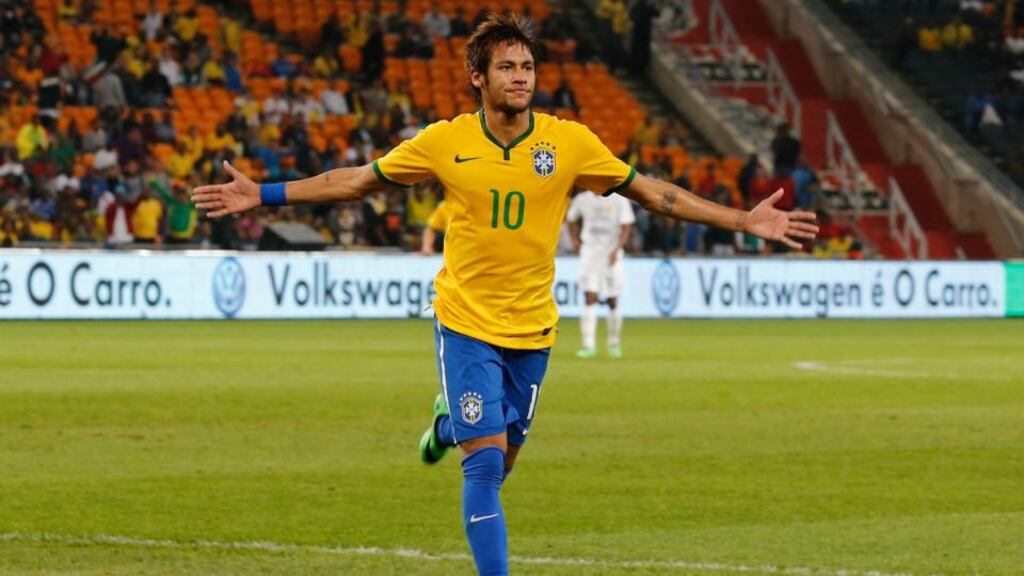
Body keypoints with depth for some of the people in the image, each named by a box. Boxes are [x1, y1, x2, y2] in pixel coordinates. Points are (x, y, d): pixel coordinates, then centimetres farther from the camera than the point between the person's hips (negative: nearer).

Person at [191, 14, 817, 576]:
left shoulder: (569, 142, -6)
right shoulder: (444, 141, -7)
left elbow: (655, 193, 1)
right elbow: (355, 181, 4)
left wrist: (744, 221, -4)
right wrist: (263, 194, 1)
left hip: (531, 328, 2)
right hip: (466, 323, -2)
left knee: (501, 462, 14)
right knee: (486, 461, -13)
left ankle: (451, 422, 49)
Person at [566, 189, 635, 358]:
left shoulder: (619, 200, -5)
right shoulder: (582, 199, 2)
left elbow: (626, 228, -7)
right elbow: (572, 220, 20)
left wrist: (616, 250, -19)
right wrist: (575, 239, 7)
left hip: (612, 255, -1)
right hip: (590, 252, 1)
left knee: (612, 301, 5)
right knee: (590, 299, -10)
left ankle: (614, 343, 23)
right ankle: (589, 345, -13)